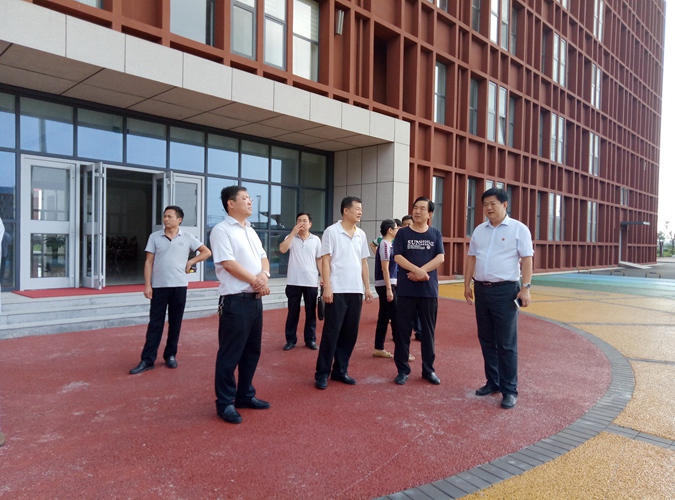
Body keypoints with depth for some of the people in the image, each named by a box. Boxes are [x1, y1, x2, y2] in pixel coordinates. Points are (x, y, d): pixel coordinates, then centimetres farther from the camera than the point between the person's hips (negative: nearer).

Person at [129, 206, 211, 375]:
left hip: (179, 286, 0)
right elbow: (149, 262, 2)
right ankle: (147, 360, 6)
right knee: (155, 324, 2)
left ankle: (170, 355, 21)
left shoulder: (187, 237, 3)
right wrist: (147, 285, -4)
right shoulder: (154, 237, 4)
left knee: (175, 323, 8)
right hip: (159, 286, 0)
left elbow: (206, 252, 9)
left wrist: (191, 261, -1)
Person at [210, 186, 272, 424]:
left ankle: (245, 395, 29)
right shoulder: (221, 230, -9)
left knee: (252, 350, 15)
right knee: (230, 354, 1)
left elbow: (263, 257, 14)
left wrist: (264, 275, -7)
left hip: (255, 299, 8)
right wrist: (255, 280, -11)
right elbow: (228, 263, -17)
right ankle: (225, 403, 14)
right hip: (235, 300, -8)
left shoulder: (251, 231, 17)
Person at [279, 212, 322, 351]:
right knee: (293, 311, 6)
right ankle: (291, 339, 16)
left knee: (311, 312, 8)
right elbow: (282, 249, -15)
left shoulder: (316, 240, 6)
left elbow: (319, 260, 9)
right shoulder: (291, 238, 3)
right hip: (294, 282, -1)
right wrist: (293, 232, -13)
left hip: (311, 282, 1)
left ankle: (310, 339, 18)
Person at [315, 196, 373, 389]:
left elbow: (364, 262, 16)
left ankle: (340, 370, 21)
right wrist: (327, 288, -14)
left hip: (356, 291, 6)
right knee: (331, 332, -1)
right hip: (337, 291, -6)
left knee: (350, 333, 9)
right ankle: (322, 373, 10)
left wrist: (367, 288, 12)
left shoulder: (361, 234, 12)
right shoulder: (332, 231, -5)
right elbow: (325, 261, -8)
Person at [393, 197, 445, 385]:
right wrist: (418, 270, -20)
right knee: (403, 330, 2)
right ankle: (402, 369, 13)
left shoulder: (435, 234, 7)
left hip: (429, 290, 1)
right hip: (406, 290, -1)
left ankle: (428, 369, 20)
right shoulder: (403, 233, 4)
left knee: (428, 330, 8)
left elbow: (440, 258, -4)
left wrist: (420, 272, -16)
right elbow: (398, 257, -6)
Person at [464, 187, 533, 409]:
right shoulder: (479, 230, 12)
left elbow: (527, 259, -7)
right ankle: (492, 382, 25)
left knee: (506, 343, -1)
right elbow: (471, 258, 14)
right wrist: (467, 284, 10)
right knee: (486, 340, 12)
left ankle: (509, 390, 9)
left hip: (505, 290, -5)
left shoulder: (518, 229, -3)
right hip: (481, 289, 6)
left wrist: (526, 287, -15)